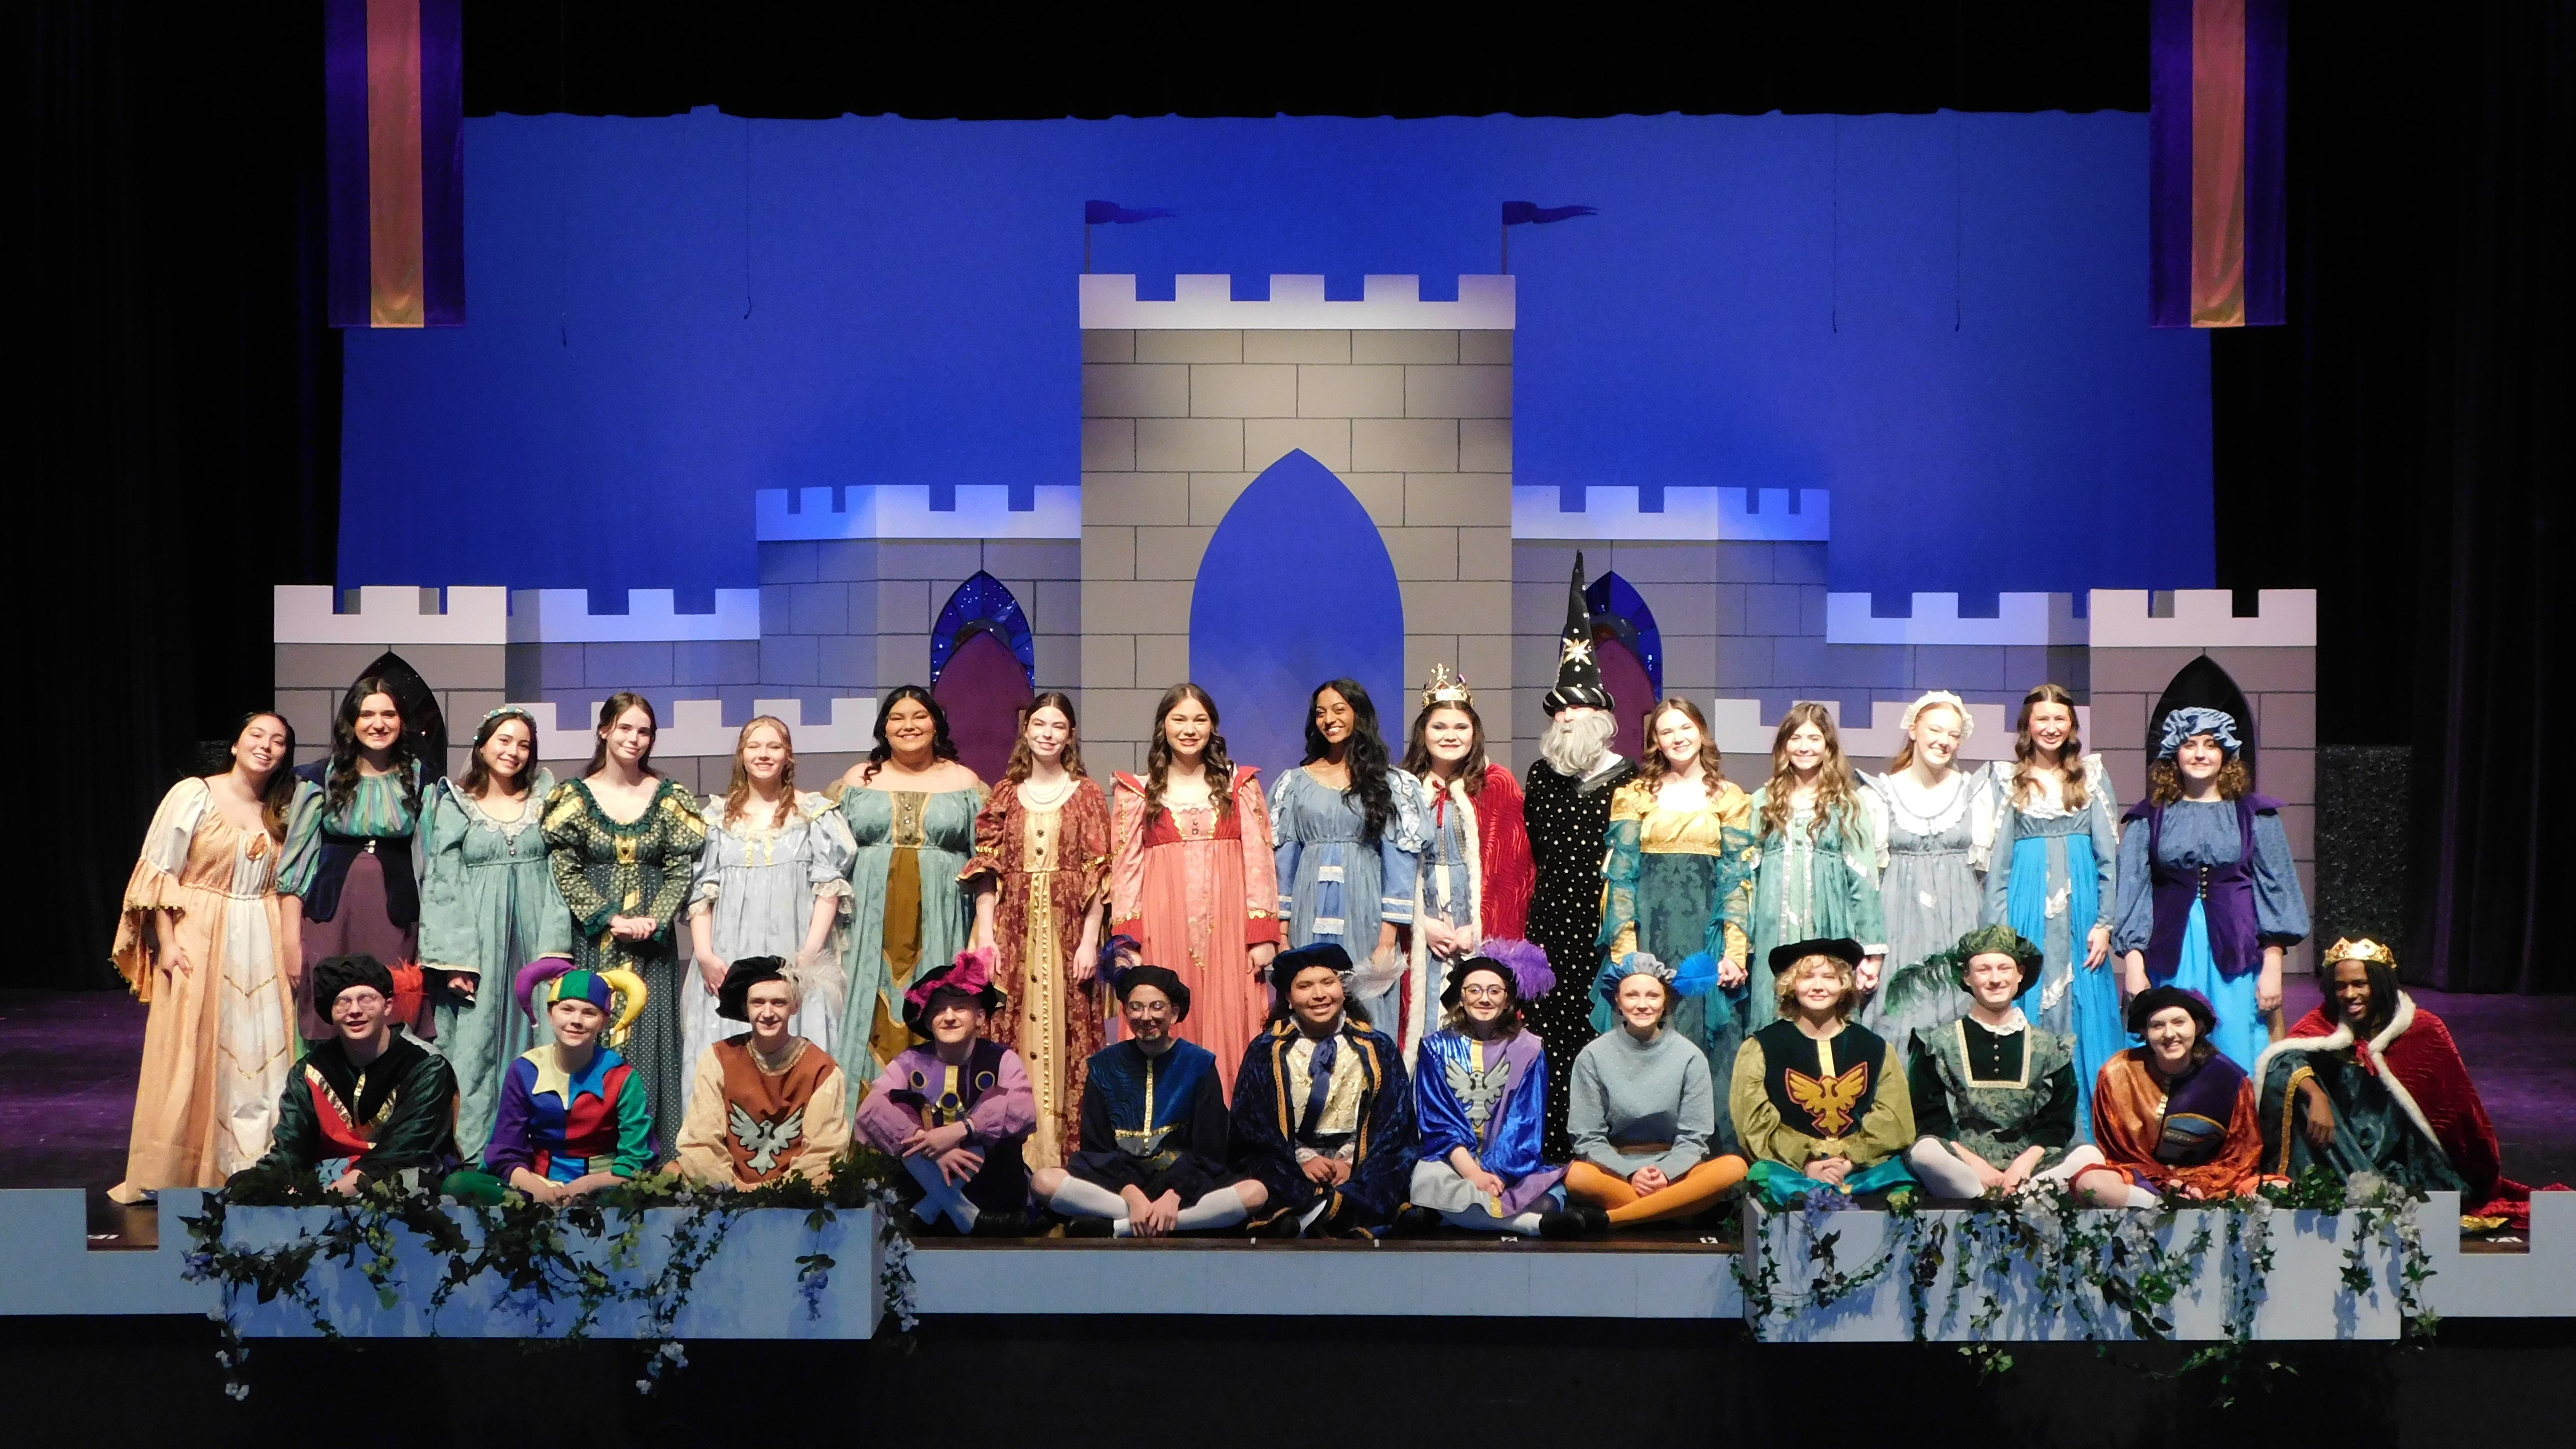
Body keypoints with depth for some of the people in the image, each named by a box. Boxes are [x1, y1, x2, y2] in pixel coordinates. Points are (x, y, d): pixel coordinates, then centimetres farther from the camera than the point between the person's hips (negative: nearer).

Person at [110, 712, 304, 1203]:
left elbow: (288, 887, 10)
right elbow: (158, 872, -6)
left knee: (260, 1058, 3)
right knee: (190, 1058, 0)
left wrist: (292, 949, 1)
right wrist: (166, 942, -13)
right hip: (199, 942, -4)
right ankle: (174, 1174, 10)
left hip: (261, 949, 4)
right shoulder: (193, 794, -4)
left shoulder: (281, 813, 11)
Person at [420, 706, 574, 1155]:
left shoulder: (544, 802, 11)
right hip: (477, 944, -2)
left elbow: (558, 876, 5)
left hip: (531, 943, 2)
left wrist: (554, 949, -6)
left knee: (532, 1043, -1)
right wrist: (455, 960, -10)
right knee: (474, 1045, -3)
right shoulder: (455, 806, 5)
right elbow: (444, 885, 0)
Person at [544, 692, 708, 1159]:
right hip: (592, 939, -1)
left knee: (650, 1032, -2)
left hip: (653, 940, 1)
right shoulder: (575, 796, 3)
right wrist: (610, 919, -12)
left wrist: (654, 921, -12)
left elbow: (681, 870, 3)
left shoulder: (670, 798, 5)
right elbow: (565, 871, -1)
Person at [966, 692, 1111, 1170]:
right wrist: (985, 937, -5)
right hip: (1014, 931, 2)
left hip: (1068, 931, -2)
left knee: (1064, 1033, -3)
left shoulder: (1087, 795, 6)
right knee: (1012, 1033, -1)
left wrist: (1089, 940, -8)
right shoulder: (1005, 795, 10)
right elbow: (986, 870, 5)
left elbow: (1098, 874, 0)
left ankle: (1064, 1148, 1)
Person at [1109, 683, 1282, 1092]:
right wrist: (1127, 943, -4)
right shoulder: (1138, 793, 10)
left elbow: (1260, 860, 6)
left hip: (1228, 928, 0)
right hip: (1163, 933, 0)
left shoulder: (1239, 785, 12)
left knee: (1229, 1034, -4)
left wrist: (1263, 935, -4)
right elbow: (1126, 869, 6)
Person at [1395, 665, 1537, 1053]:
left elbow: (1513, 866, -1)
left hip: (1482, 936, -1)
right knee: (1425, 1023, -2)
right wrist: (1424, 925, -7)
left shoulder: (1497, 786, 3)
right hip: (1421, 932, 1)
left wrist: (1479, 929, -9)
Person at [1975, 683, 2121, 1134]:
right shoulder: (2007, 780, 8)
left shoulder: (2093, 776, 9)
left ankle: (2084, 1139, 4)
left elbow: (2108, 855, 7)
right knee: (2027, 1016, -2)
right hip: (2027, 910, -1)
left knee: (2083, 1016, -1)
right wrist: (1998, 932, -2)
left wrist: (2104, 923, -2)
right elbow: (1996, 860, 6)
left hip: (2080, 909, 1)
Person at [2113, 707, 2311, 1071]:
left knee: (2236, 1057, -2)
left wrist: (2273, 967, -3)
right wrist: (2134, 967, -5)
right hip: (2172, 950, 0)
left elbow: (2275, 890, 5)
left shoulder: (2254, 814, 8)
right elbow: (2132, 890, 4)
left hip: (2235, 950, 0)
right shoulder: (2150, 816, 8)